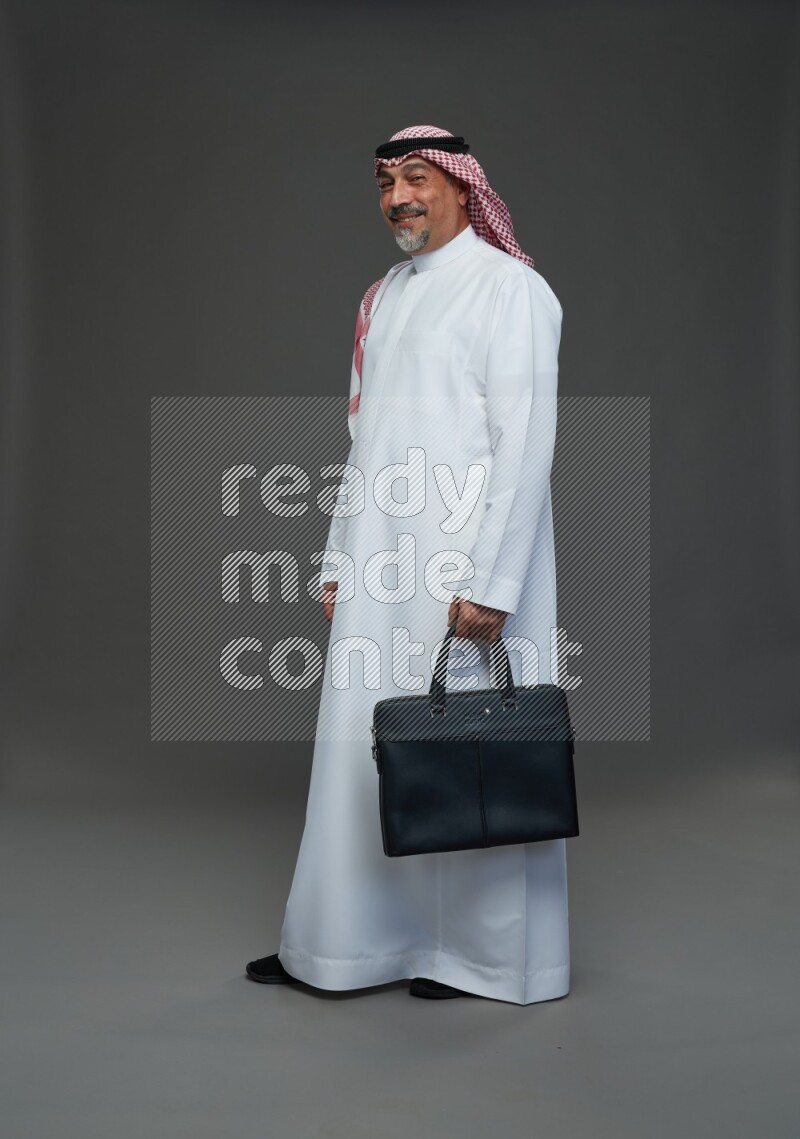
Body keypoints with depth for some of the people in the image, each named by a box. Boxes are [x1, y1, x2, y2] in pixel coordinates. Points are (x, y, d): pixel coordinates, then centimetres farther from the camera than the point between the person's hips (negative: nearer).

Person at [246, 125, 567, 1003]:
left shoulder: (509, 289, -7)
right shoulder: (383, 297, 16)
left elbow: (524, 444, -14)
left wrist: (489, 583, -20)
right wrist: (339, 558, 13)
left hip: (468, 566, -7)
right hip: (381, 567, 7)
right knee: (365, 747, 10)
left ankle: (483, 952, 20)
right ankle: (349, 942, 23)